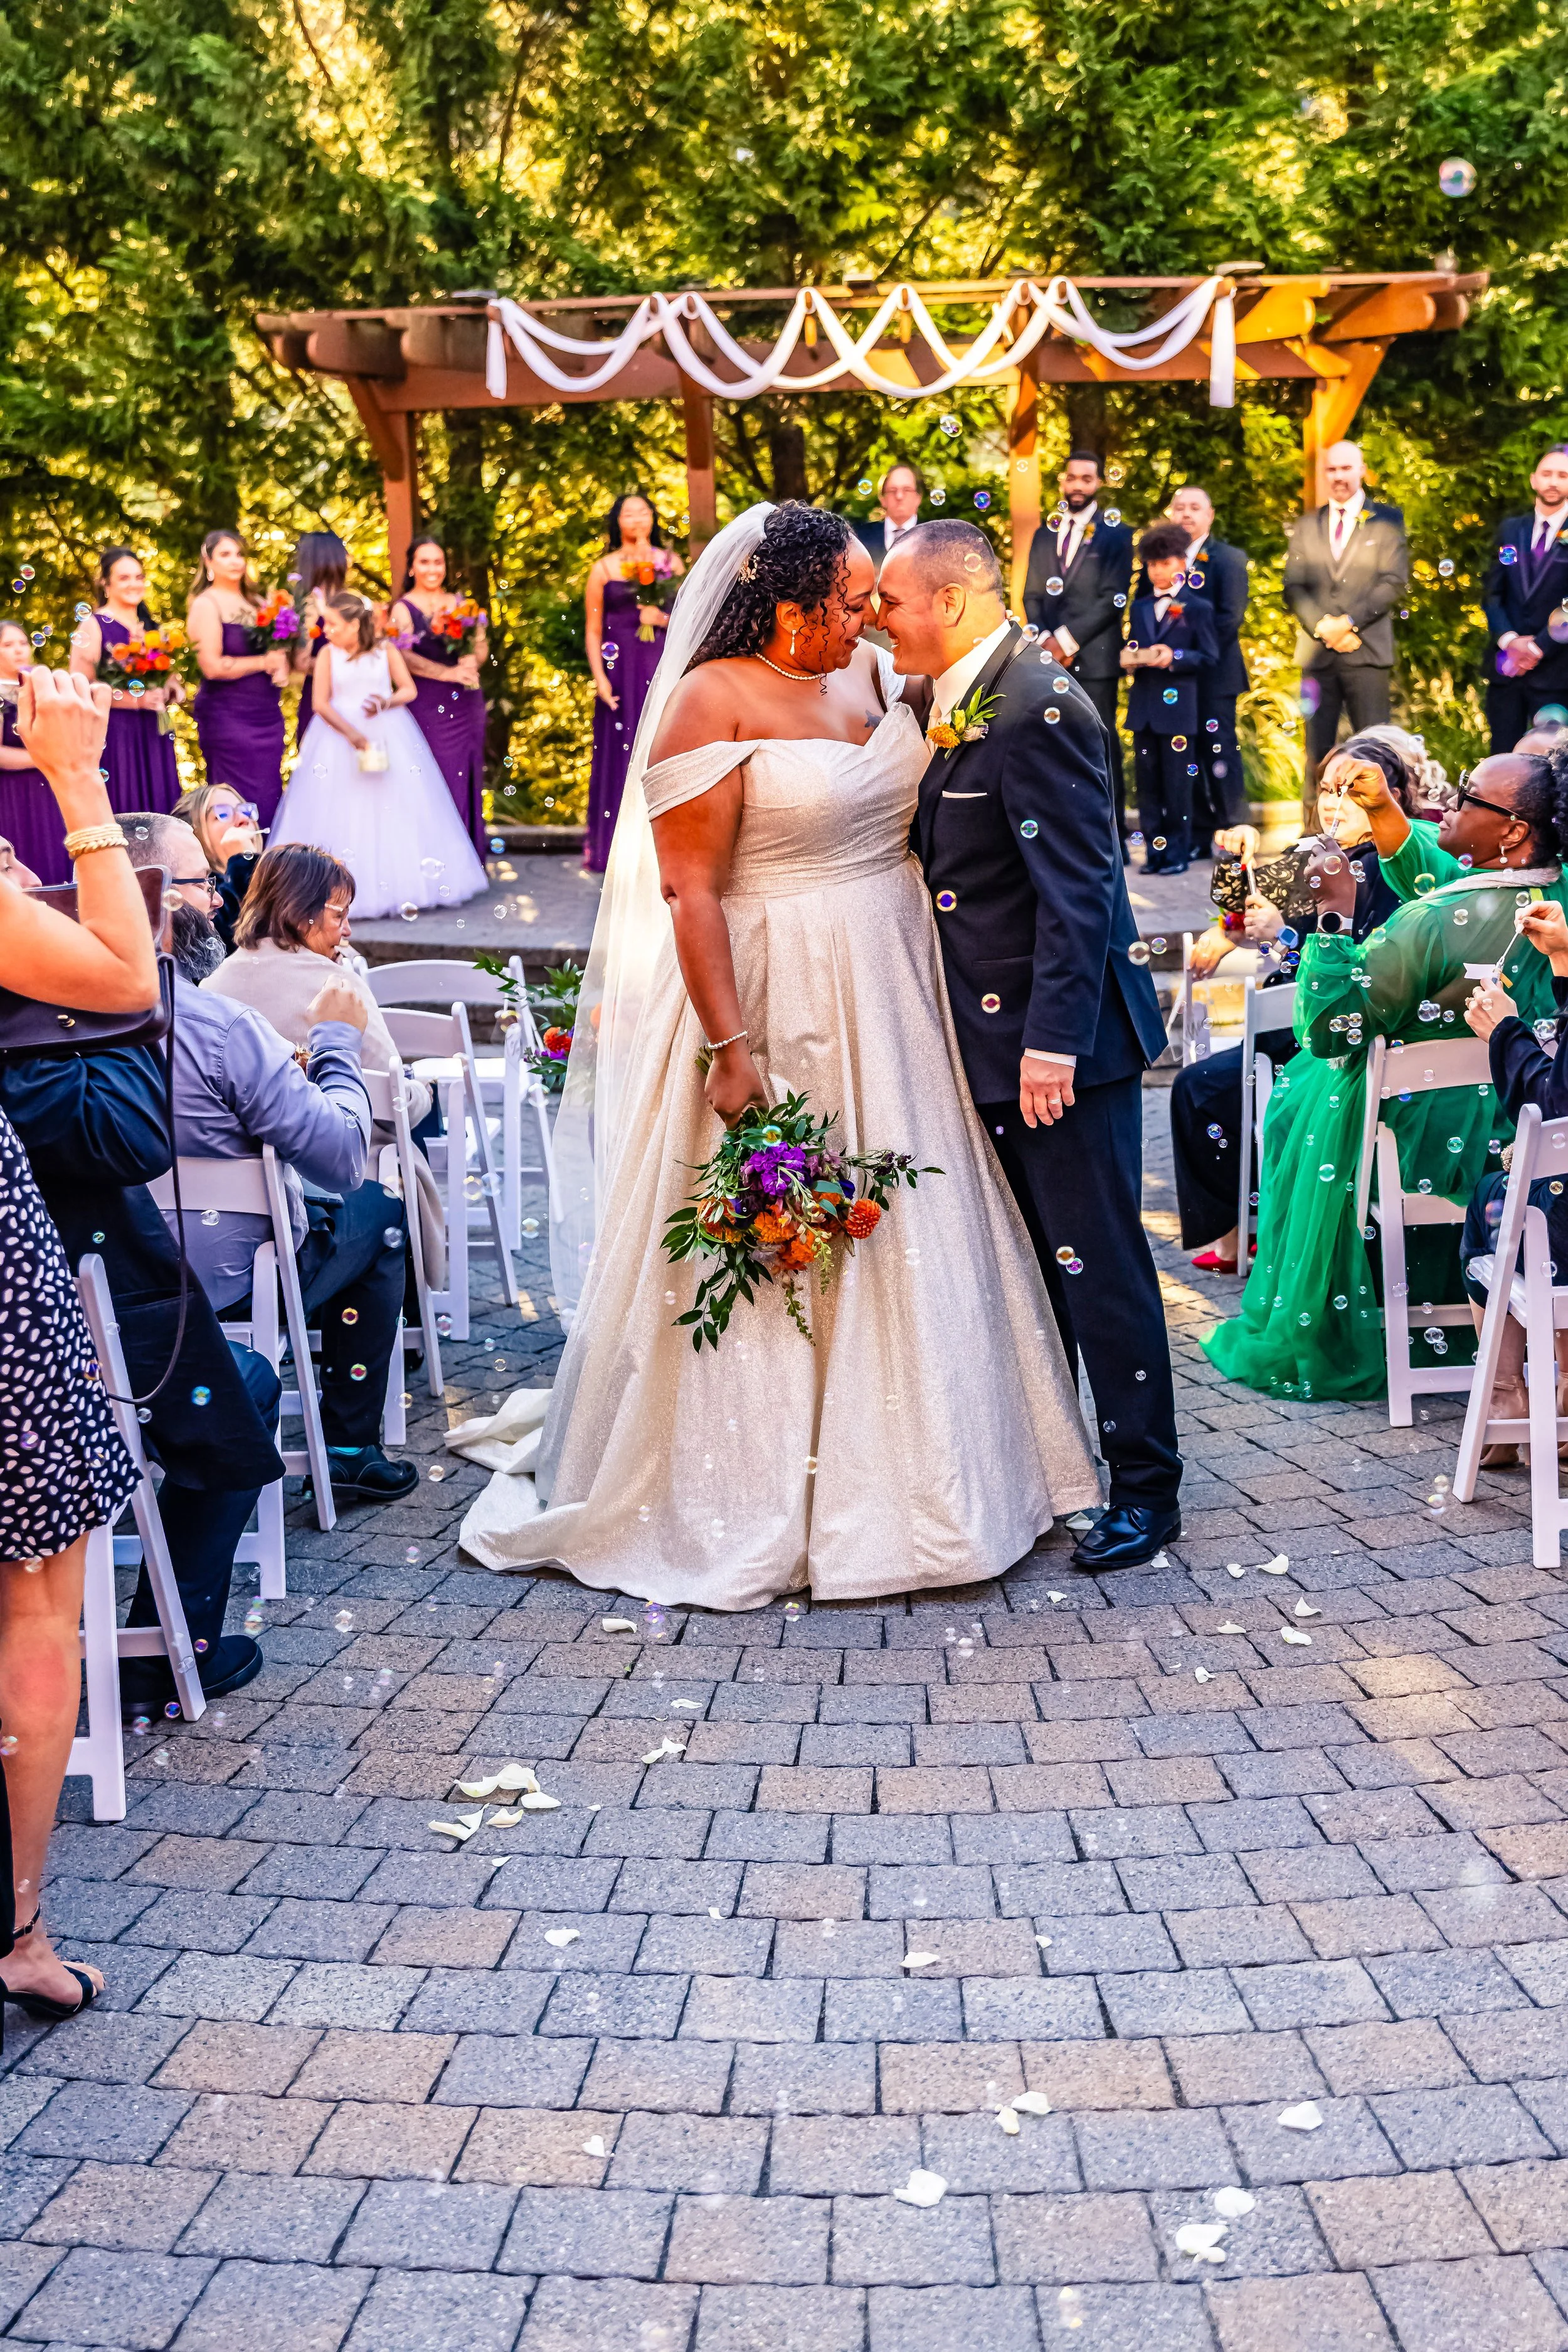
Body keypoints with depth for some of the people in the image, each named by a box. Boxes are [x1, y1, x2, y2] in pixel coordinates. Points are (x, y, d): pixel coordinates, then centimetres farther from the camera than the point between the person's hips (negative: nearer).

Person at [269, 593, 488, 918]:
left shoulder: (386, 652, 3)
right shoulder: (328, 654, 1)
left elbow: (409, 689, 2)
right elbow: (321, 703, -6)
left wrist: (387, 702, -19)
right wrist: (351, 733, -20)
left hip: (388, 737, 1)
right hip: (340, 733, -1)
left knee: (395, 813, 0)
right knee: (342, 815, -4)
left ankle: (402, 889, 6)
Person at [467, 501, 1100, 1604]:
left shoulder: (870, 674, 9)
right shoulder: (711, 703, -13)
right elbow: (687, 890, -18)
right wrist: (728, 1050, -22)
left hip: (892, 1004, 7)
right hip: (777, 1011, -7)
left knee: (900, 1247, 13)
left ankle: (893, 1482, 28)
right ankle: (756, 1512, 16)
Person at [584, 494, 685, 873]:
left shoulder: (671, 564, 9)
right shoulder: (603, 569, 5)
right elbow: (593, 631, 4)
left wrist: (664, 619, -9)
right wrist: (599, 677, -7)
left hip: (662, 668, 1)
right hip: (620, 671, -1)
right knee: (620, 753, -2)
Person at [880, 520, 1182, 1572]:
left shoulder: (1037, 705, -18)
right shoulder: (959, 700, 12)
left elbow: (1078, 890, -23)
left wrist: (1053, 1041, -25)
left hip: (1060, 1033, -10)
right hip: (995, 1034, 10)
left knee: (1098, 1263, -2)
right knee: (1029, 1262, 17)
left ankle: (1147, 1487, 9)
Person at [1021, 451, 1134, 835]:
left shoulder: (1116, 534, 2)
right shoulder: (1045, 533, 17)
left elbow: (1114, 599, -7)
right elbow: (1032, 595, 14)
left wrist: (1067, 640, -12)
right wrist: (1045, 640, -5)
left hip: (1094, 657, -4)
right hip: (1049, 656, 4)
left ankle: (1112, 830, -1)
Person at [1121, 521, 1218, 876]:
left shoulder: (1197, 609, 0)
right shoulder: (1139, 608, 16)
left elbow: (1208, 658, -4)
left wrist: (1174, 658, -18)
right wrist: (1130, 659, -4)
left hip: (1178, 707, -5)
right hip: (1143, 706, 5)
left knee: (1177, 785, -2)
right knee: (1147, 784, 6)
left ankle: (1178, 853, 5)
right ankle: (1154, 850, 12)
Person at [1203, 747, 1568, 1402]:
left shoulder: (1435, 923, -32)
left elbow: (1328, 1029, -24)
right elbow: (1431, 876, 11)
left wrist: (1334, 915, -21)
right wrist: (1383, 808, 4)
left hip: (1428, 1141, -7)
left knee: (1296, 1105, 24)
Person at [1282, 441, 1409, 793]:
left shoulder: (1387, 520, 8)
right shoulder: (1307, 526, 17)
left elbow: (1394, 582, -3)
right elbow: (1294, 587, 8)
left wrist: (1349, 623, -13)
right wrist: (1324, 627, -8)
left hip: (1367, 651, -3)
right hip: (1317, 653, 3)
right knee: (1318, 751, 2)